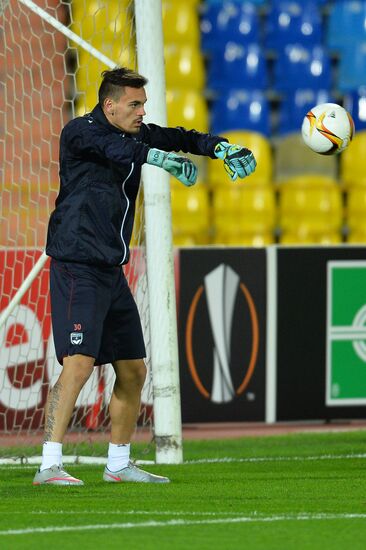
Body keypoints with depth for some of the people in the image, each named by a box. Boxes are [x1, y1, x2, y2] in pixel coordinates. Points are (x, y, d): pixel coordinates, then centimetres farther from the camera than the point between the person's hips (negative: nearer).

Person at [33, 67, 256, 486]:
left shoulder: (135, 136, 12)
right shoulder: (80, 131, -10)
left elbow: (179, 138, 4)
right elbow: (112, 148, -30)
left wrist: (221, 148, -17)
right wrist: (161, 158, -47)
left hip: (111, 271, 9)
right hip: (77, 268, -9)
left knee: (133, 370, 12)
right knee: (79, 363, -20)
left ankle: (118, 465, 24)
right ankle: (49, 466, -21)